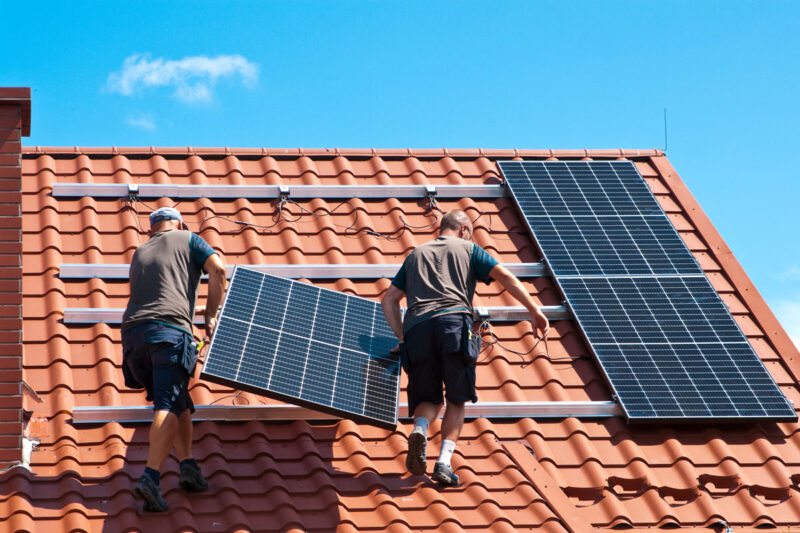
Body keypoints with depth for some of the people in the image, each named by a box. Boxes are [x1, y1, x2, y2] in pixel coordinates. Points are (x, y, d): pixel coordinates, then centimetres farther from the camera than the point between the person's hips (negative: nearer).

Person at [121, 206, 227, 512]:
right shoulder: (187, 240, 17)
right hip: (169, 328, -5)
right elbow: (217, 269, 2)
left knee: (178, 403, 17)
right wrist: (211, 316, 10)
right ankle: (150, 478, -29)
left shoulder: (139, 254, 31)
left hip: (133, 332, 5)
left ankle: (187, 464, 0)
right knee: (169, 406, -13)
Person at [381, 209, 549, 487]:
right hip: (453, 322, -3)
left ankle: (420, 430, -21)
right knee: (457, 399, 8)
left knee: (429, 398, 13)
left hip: (416, 328, 3)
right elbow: (505, 276, 9)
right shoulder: (468, 248, 22)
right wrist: (535, 311, 7)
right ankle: (444, 461, -11)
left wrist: (402, 337, 25)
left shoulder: (416, 254, 31)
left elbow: (389, 299, 25)